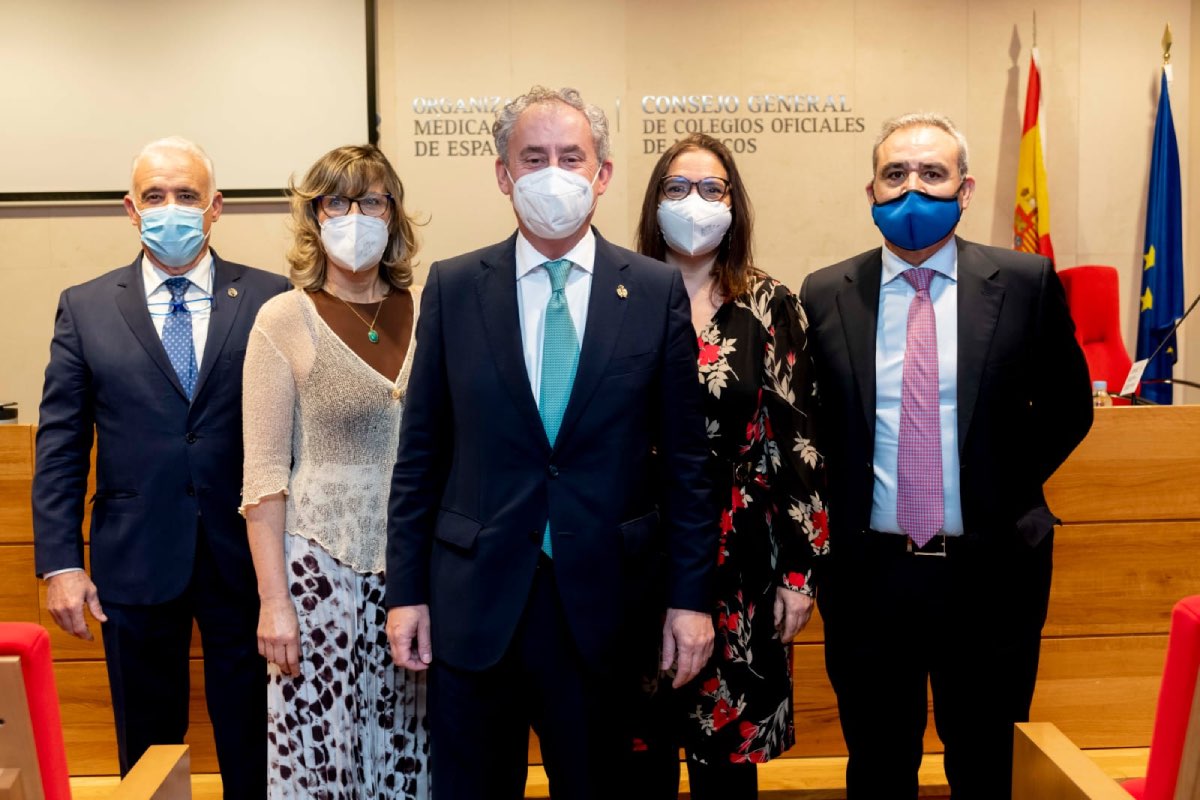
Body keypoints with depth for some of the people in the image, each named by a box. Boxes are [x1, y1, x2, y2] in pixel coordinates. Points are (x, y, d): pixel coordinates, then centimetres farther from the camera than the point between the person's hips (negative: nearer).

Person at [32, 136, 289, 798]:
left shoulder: (270, 298, -1)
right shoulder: (85, 307, 4)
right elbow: (60, 445, 2)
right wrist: (60, 563, -4)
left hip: (245, 558, -1)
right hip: (135, 562, 1)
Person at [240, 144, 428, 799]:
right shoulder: (284, 320, -4)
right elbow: (264, 473, -5)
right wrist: (273, 598, -7)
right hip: (324, 565, -3)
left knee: (410, 747, 10)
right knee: (323, 747, 5)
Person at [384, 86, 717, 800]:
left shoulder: (658, 292, -1)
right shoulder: (453, 287, 1)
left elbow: (684, 458, 1)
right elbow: (421, 452, 3)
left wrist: (691, 595, -2)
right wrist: (406, 588, 1)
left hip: (605, 602, 0)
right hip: (475, 601, 1)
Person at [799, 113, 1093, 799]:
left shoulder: (1027, 284, -3)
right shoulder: (823, 297, 0)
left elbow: (1067, 408, 7)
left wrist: (1006, 488, 1)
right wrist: (834, 513, 1)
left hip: (989, 575, 0)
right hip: (867, 577, 1)